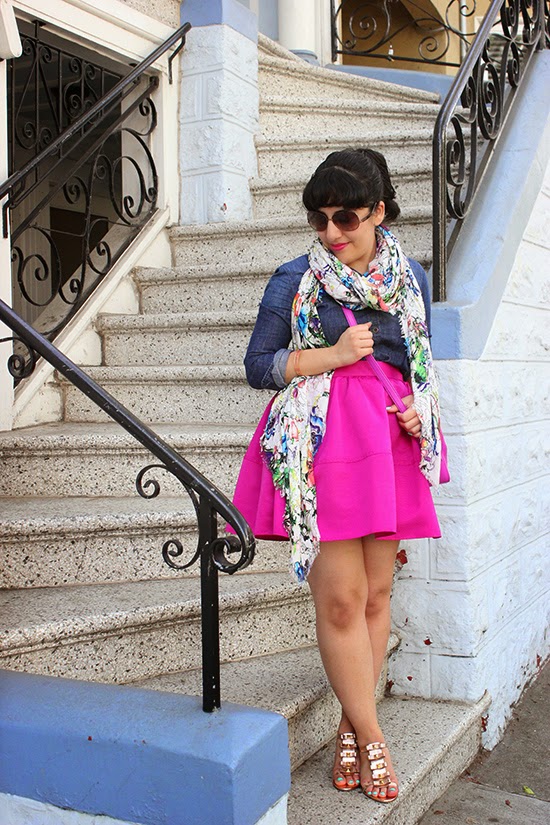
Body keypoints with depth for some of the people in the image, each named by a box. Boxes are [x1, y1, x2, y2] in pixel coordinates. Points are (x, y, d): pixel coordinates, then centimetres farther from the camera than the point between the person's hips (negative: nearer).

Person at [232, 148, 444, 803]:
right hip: (321, 441, -4)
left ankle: (351, 728, 22)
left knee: (377, 593, 7)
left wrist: (419, 406, 1)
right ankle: (370, 738, 10)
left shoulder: (410, 276, 12)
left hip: (389, 441, 4)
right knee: (341, 597, -7)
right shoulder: (296, 280, 0)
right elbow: (257, 366, 1)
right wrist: (333, 354, -10)